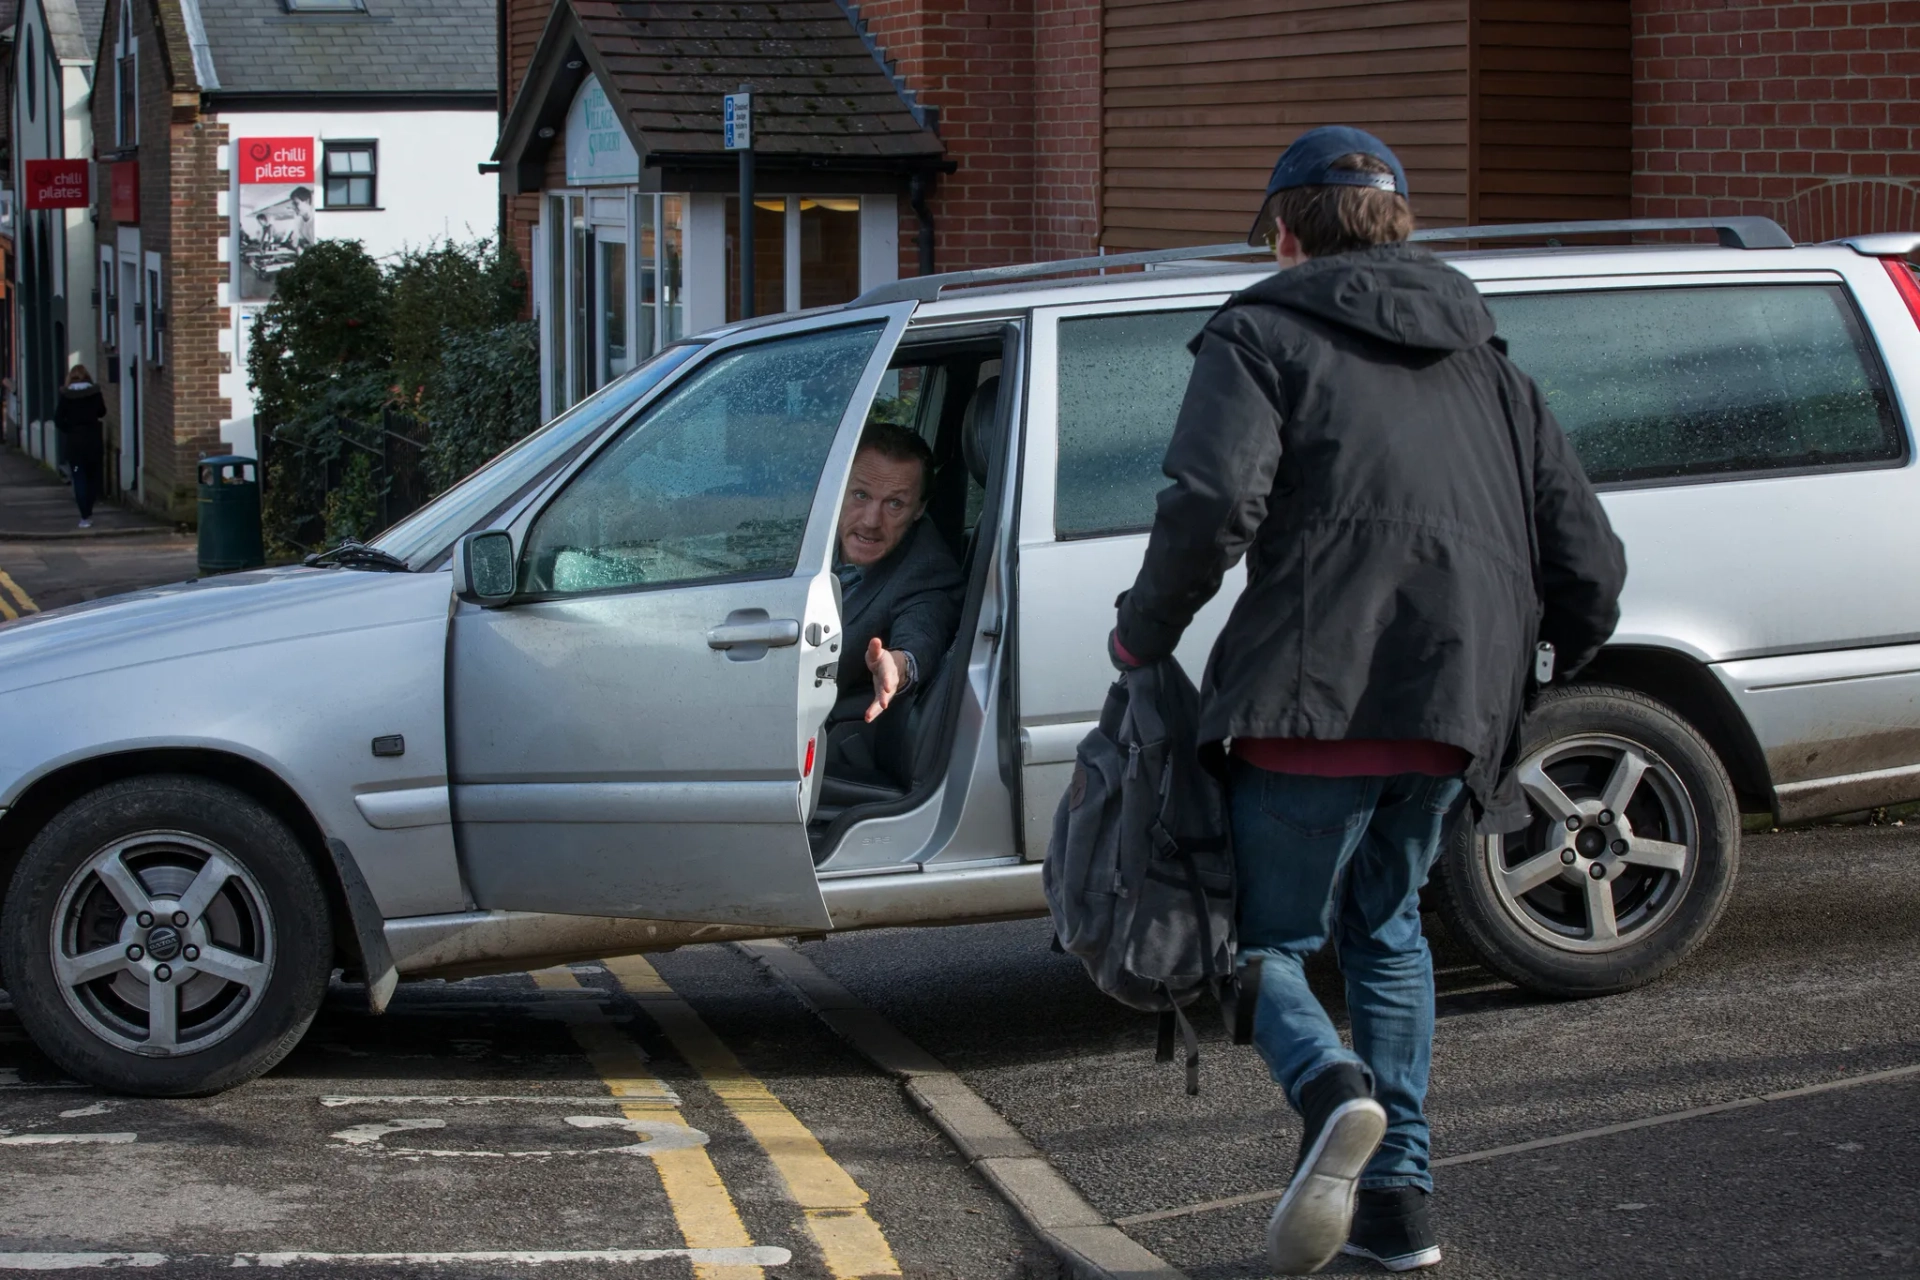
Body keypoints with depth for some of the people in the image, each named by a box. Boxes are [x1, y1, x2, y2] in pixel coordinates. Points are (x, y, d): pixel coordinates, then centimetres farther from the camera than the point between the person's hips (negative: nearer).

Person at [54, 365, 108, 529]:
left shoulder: (66, 396, -6)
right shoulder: (94, 393, -3)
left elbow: (58, 420, -7)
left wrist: (69, 430, 8)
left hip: (75, 441, -1)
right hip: (94, 439, 2)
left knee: (79, 478, 0)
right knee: (93, 477, 15)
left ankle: (85, 517, -7)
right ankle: (88, 512, 20)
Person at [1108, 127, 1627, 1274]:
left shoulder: (1264, 335, 5)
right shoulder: (1484, 363, 22)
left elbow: (1213, 501, -14)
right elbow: (1591, 566, 15)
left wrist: (1148, 631, 1)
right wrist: (1525, 680, 31)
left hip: (1314, 701, -5)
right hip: (1453, 710, 5)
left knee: (1265, 939, 10)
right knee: (1387, 932, 24)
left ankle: (1332, 1091, -21)